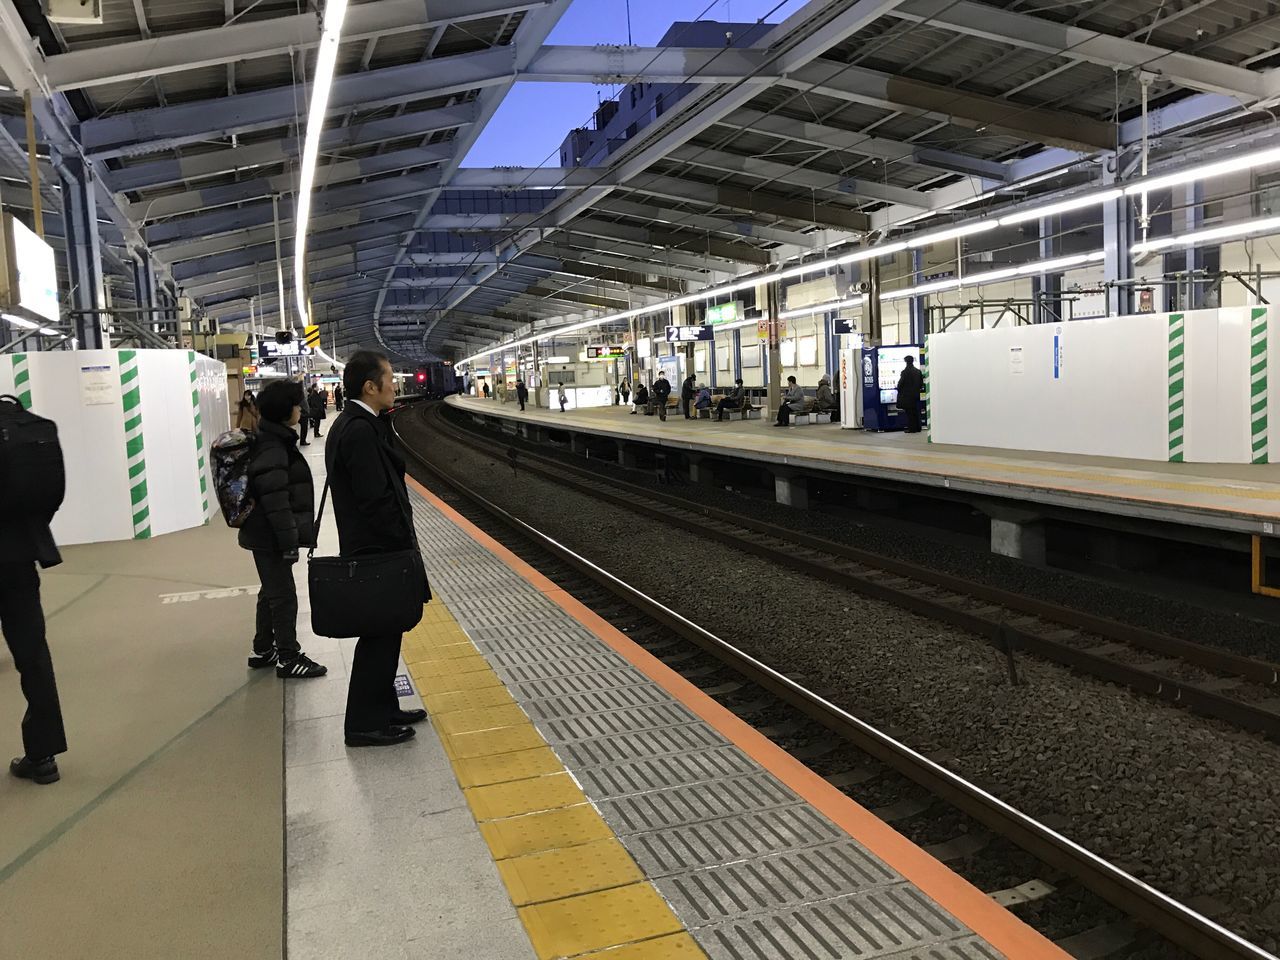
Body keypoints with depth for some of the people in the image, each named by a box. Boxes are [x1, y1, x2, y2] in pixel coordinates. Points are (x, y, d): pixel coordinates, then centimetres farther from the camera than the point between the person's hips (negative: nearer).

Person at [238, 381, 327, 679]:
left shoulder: (276, 439, 10)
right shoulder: (272, 448, -22)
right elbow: (275, 501, -24)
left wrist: (291, 537, 22)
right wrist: (289, 542, -21)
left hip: (264, 534, 10)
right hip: (269, 537, -10)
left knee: (272, 592, 19)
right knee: (283, 595, -1)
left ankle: (264, 650, 31)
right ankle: (288, 658, 10)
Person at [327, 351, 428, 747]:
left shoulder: (351, 423, 11)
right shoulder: (361, 430, -22)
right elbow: (375, 499, -23)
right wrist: (405, 544, -15)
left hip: (370, 547, 10)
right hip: (378, 550, -10)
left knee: (383, 632, 18)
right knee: (380, 636, 1)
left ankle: (383, 709, 30)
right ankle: (364, 724, 12)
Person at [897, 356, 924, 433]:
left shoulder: (905, 372, -15)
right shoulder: (918, 371, 5)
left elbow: (901, 383, -12)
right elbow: (921, 383, 10)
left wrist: (899, 390, 7)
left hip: (907, 395, -6)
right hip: (916, 394, 6)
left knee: (909, 412, -1)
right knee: (915, 412, 13)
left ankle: (911, 428, -1)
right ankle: (917, 428, 16)